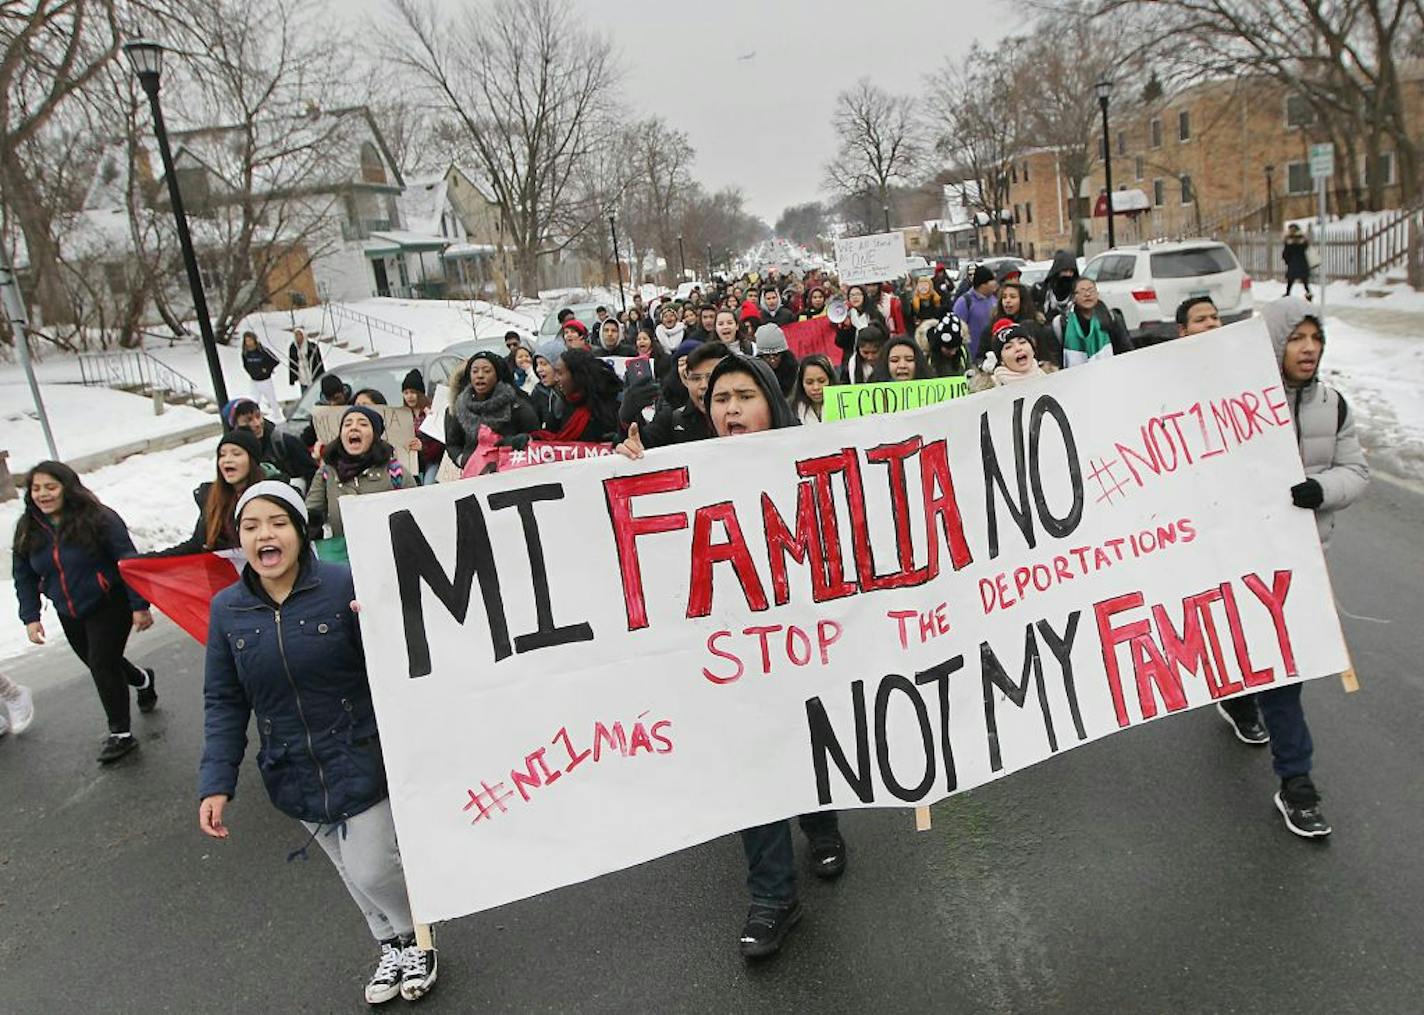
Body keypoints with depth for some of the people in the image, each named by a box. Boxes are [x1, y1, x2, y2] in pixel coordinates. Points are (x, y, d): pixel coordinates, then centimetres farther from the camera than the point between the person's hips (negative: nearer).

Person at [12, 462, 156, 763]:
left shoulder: (99, 519, -20)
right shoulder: (28, 529, -2)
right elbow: (24, 576, 5)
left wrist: (139, 606, -18)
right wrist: (31, 617, -2)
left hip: (109, 606, -6)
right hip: (70, 614, 6)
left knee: (103, 666, -8)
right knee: (98, 664, 19)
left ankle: (120, 734, 5)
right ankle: (143, 681, 49)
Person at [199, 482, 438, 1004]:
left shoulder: (345, 586, -17)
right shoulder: (227, 609, -4)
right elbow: (224, 703, 2)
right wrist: (216, 784, -4)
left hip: (364, 761, -4)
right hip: (295, 778, 4)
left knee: (371, 870, 0)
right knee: (352, 872, 18)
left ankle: (417, 941, 32)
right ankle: (393, 945, 44)